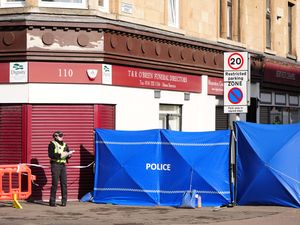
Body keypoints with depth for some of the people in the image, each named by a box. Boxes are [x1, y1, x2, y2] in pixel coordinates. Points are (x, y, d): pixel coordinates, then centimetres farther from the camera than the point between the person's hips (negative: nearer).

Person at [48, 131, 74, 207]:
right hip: (55, 164, -5)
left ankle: (64, 201, 8)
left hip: (63, 165, 6)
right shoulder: (52, 144, 0)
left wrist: (69, 154, -5)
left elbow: (68, 154, 19)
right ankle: (52, 201, -2)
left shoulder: (65, 145, 18)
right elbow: (50, 155, -12)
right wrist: (60, 155, -19)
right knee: (55, 183, -8)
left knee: (64, 183, 3)